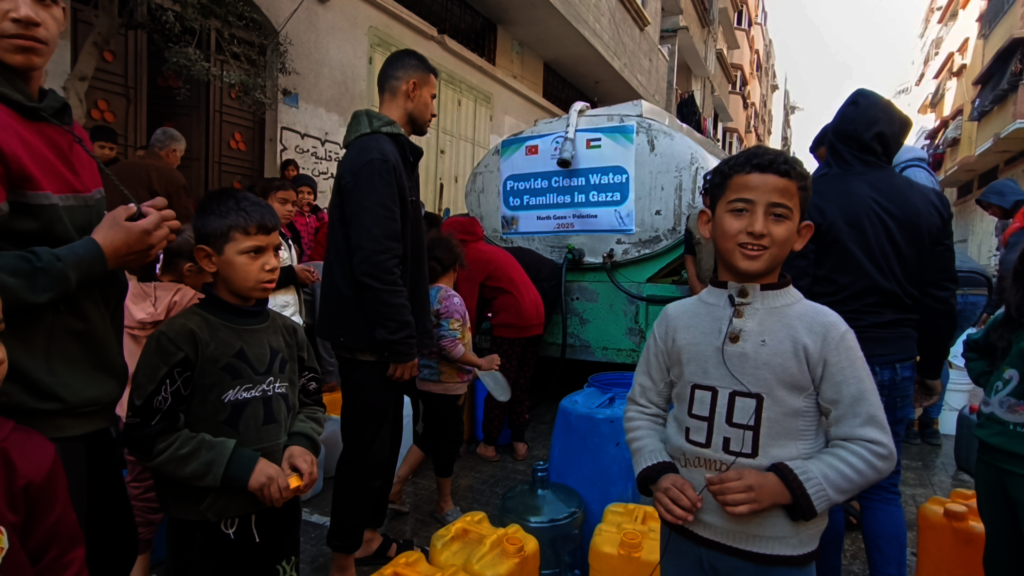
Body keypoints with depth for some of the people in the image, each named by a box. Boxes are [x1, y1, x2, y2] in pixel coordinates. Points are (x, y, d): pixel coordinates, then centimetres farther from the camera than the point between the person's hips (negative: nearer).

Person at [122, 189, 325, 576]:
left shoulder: (287, 333, 1)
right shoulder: (180, 338, -16)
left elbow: (310, 402, 11)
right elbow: (148, 435, -15)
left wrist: (302, 443, -9)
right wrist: (238, 464, -19)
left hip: (279, 511, 5)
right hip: (206, 525, -5)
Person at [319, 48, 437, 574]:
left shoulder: (384, 153, 15)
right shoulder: (376, 157, -17)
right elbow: (377, 262, -25)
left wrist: (407, 334, 17)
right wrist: (403, 341, -19)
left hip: (379, 334, 10)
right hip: (370, 337, -10)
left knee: (384, 441, 19)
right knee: (366, 447, 3)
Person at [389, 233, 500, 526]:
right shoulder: (450, 299, -21)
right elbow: (449, 347, -26)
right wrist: (481, 363, -16)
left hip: (426, 379, 8)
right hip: (447, 383, -8)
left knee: (430, 435, 22)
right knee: (448, 441, 8)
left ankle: (395, 487, 24)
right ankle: (444, 505, 25)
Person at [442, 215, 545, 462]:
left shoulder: (468, 257, -4)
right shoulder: (487, 249, 21)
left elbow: (468, 303, -5)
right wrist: (475, 326, 24)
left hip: (511, 322, -8)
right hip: (534, 318, 8)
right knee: (522, 384, 14)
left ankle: (489, 444, 14)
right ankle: (519, 441, 21)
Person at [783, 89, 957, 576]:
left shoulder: (812, 195, -9)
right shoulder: (927, 203, 5)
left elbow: (793, 290, -13)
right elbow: (941, 299, 9)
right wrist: (931, 369, 18)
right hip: (895, 362, 4)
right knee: (882, 487, 15)